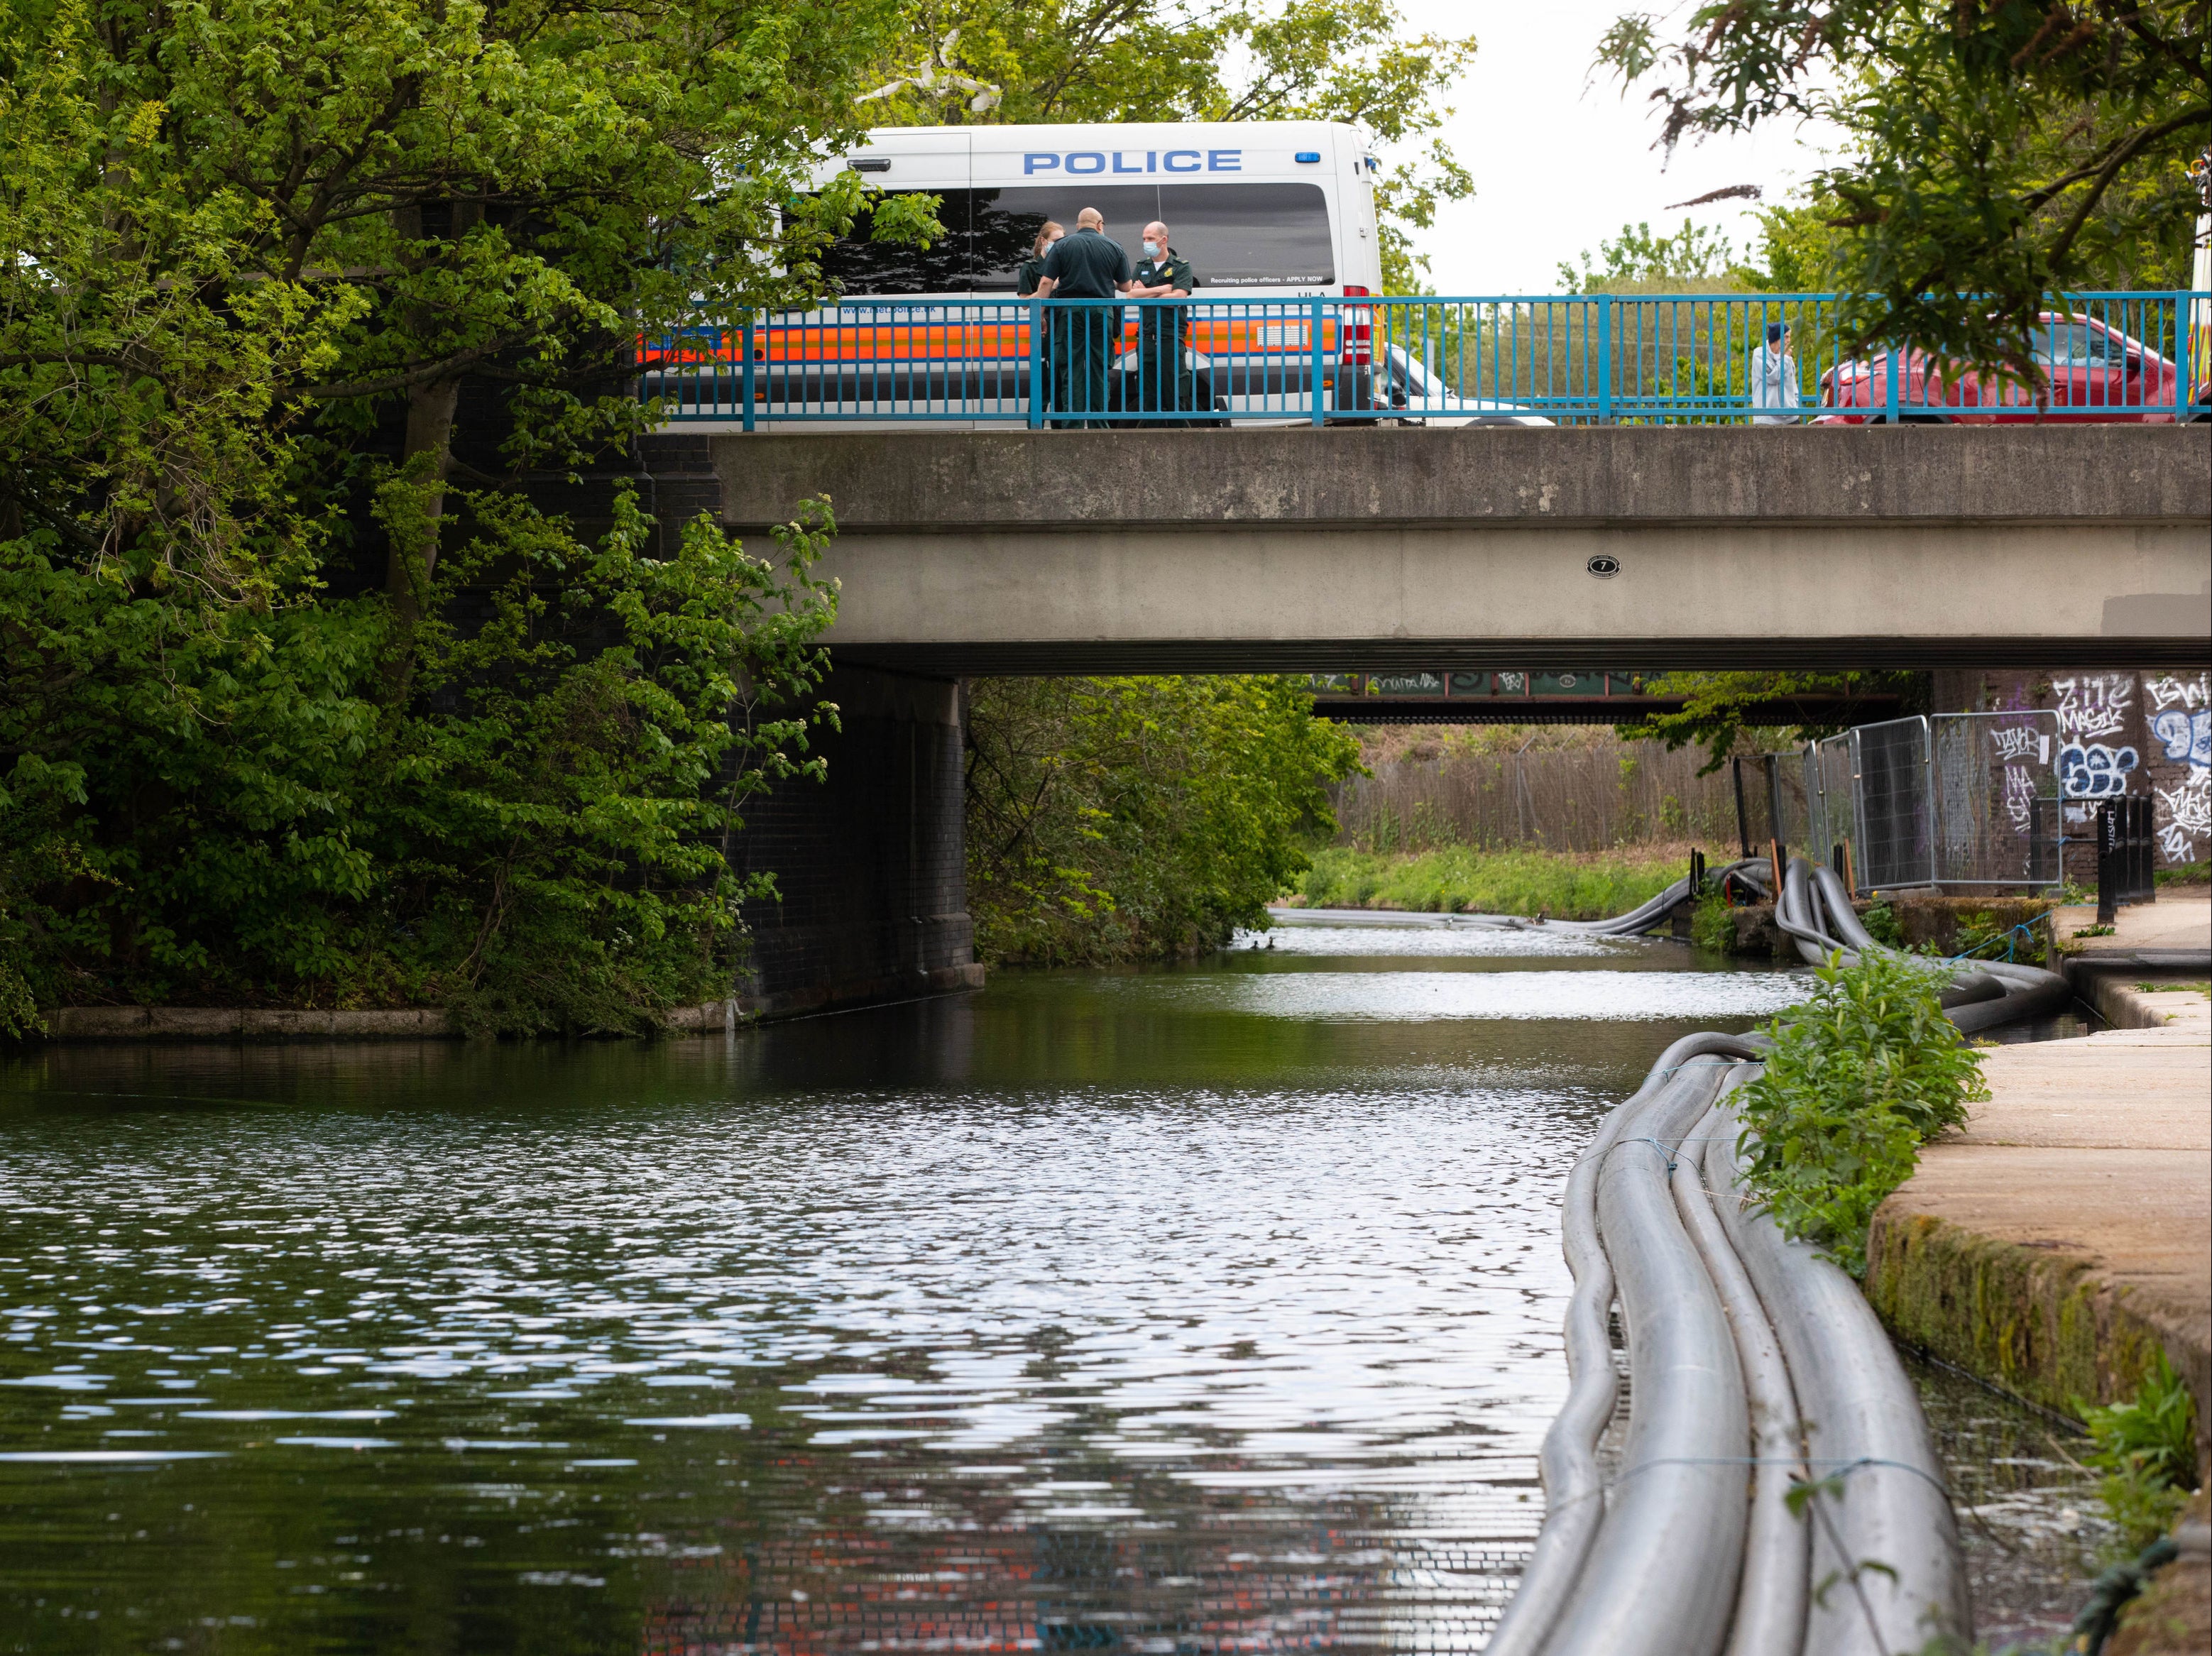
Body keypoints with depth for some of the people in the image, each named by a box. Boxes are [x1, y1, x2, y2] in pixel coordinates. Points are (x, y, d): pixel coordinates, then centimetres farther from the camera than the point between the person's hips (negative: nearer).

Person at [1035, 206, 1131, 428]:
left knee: (1070, 371, 0)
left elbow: (1046, 283, -4)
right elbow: (1126, 287, 13)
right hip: (1102, 314, 1)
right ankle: (1098, 424, 5)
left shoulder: (1062, 246, 4)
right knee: (1098, 371, 6)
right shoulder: (1114, 248, 7)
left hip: (1070, 315, -1)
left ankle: (1072, 425, -7)